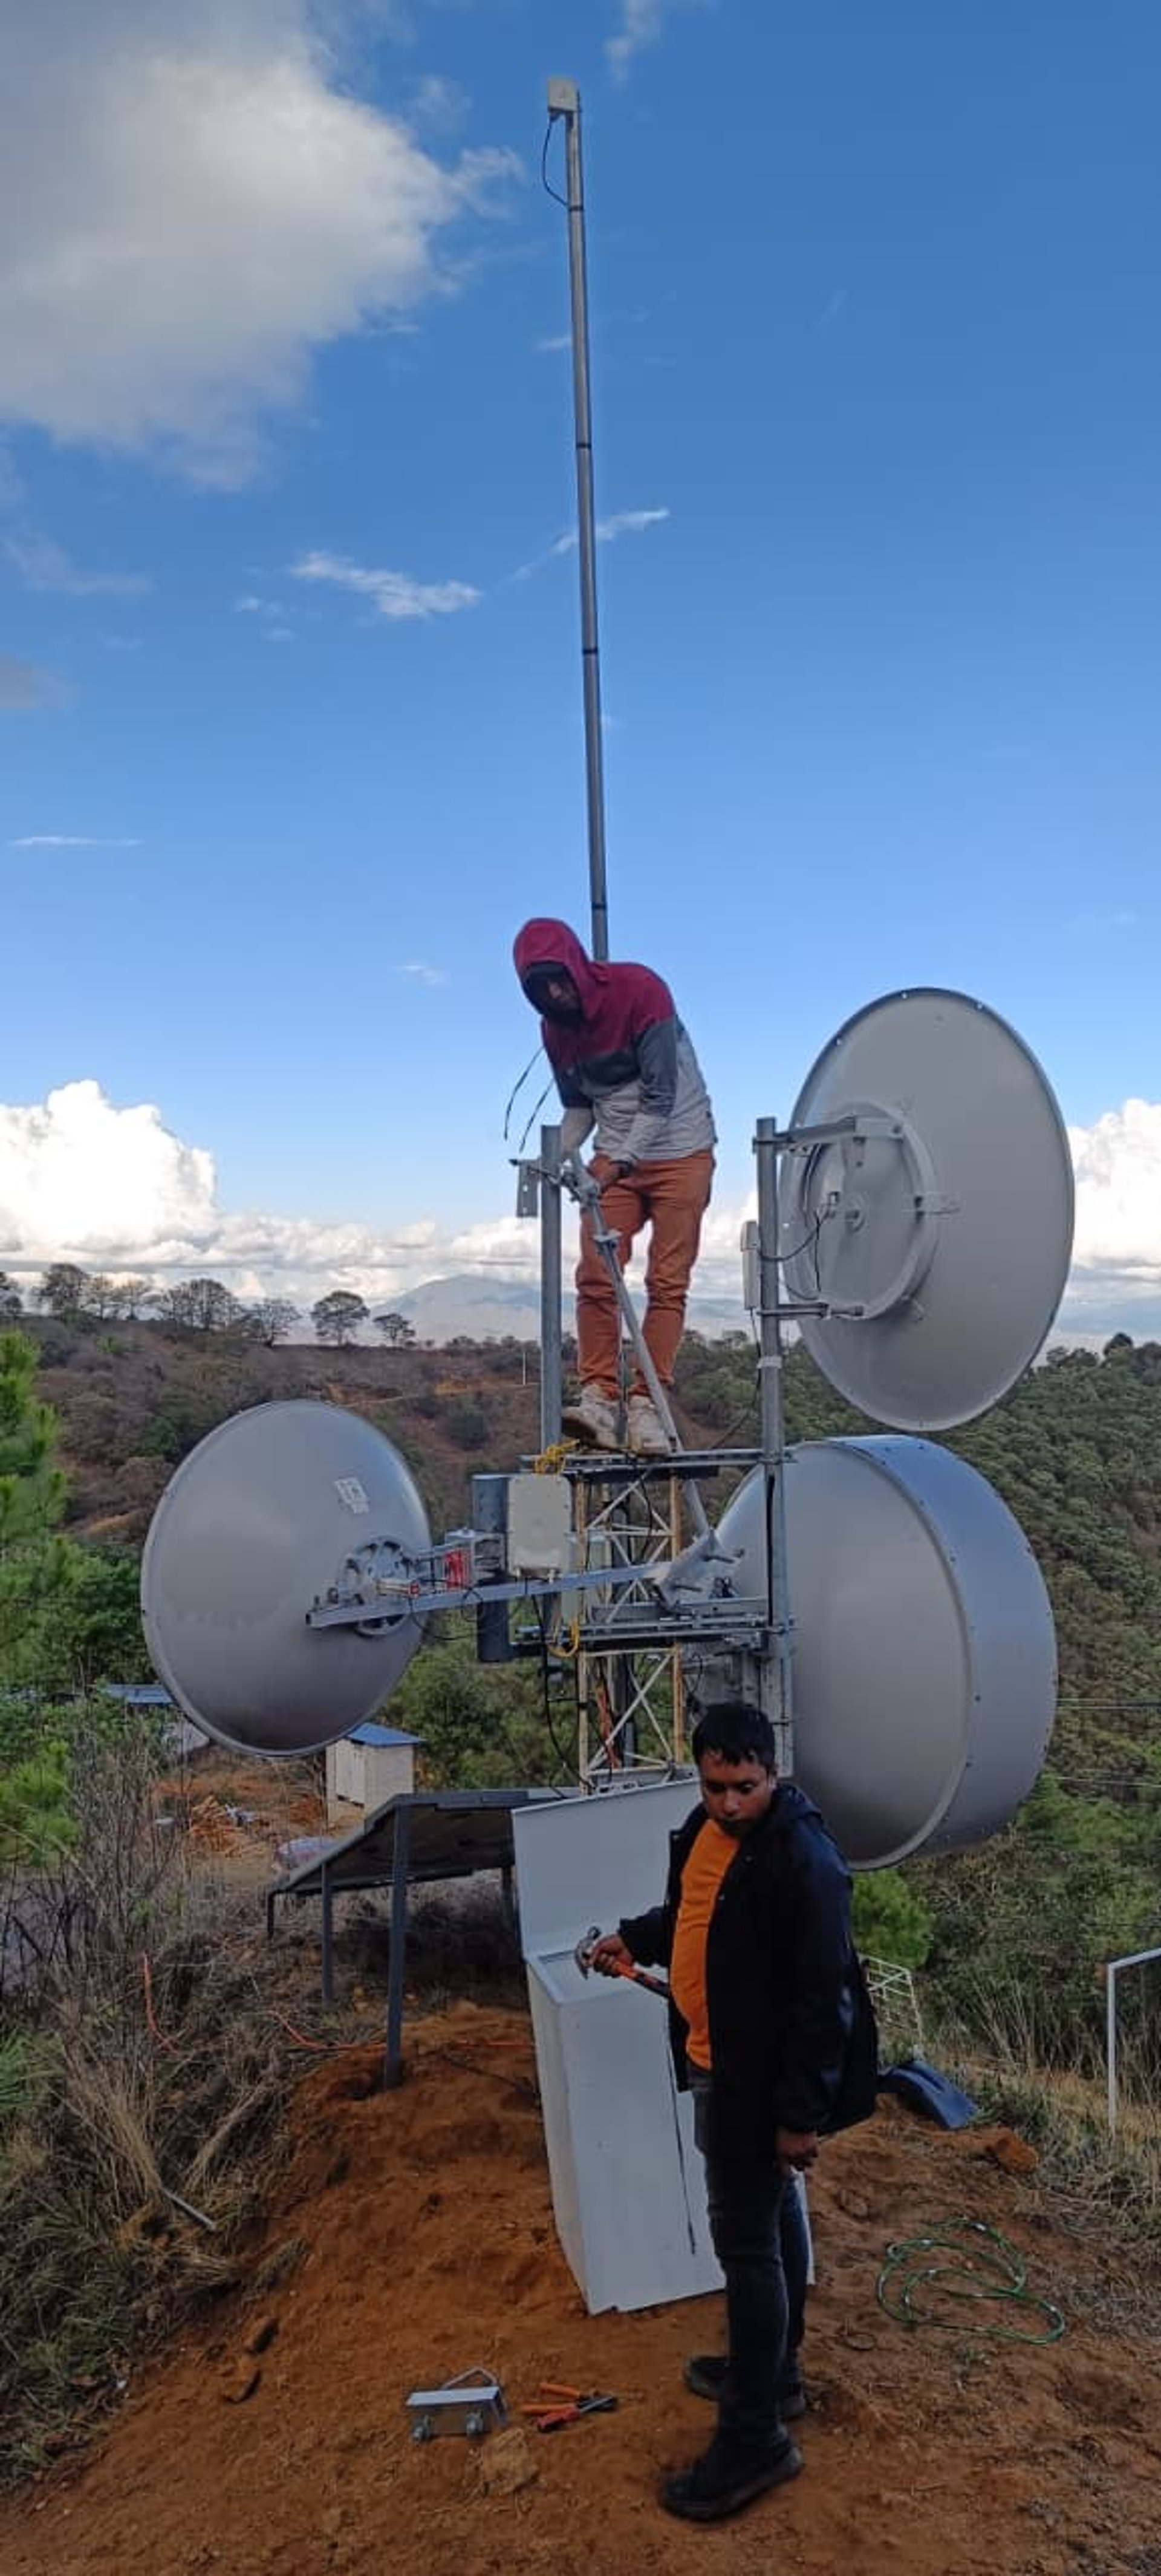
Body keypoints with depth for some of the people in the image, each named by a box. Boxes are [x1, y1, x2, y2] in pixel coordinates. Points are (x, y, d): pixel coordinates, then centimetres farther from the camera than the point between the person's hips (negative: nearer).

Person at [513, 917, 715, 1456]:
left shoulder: (640, 991, -16)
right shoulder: (555, 1027, 3)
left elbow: (661, 1098, -19)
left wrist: (619, 1161, -28)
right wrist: (556, 1155, -8)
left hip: (680, 1152, -5)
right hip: (615, 1157, 5)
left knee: (667, 1284, -7)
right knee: (595, 1276, -9)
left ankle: (647, 1405, -6)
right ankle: (599, 1397, -8)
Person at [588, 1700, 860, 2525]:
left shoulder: (805, 1861, -27)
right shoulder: (706, 1828, 0)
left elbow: (823, 1998, -24)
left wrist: (802, 2112, -21)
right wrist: (634, 1938, 9)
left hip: (760, 2082, -9)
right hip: (719, 2066, 9)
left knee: (745, 2241, 0)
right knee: (774, 2216, 23)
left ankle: (756, 2437, 14)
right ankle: (775, 2371, 40)